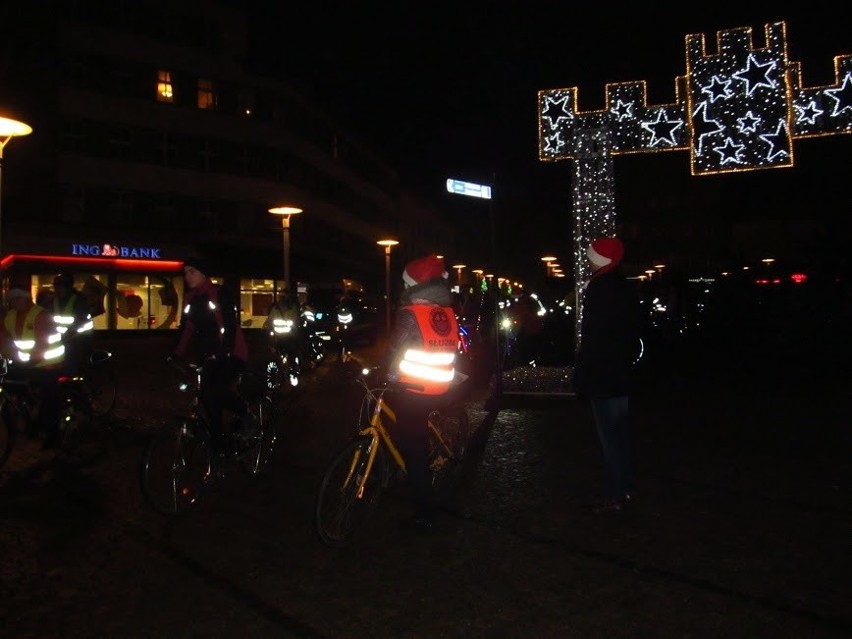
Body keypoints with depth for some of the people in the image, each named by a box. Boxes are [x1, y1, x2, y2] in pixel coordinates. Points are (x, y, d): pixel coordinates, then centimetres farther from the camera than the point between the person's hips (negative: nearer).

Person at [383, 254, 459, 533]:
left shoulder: (411, 314, -16)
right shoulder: (448, 314, 4)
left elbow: (394, 350, -16)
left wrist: (388, 373, 3)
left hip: (412, 393, -7)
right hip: (439, 392, 7)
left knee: (414, 451, 4)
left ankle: (424, 513, 10)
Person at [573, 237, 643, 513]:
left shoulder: (599, 289, -17)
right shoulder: (625, 288, 11)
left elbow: (592, 337, -20)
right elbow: (632, 331, 17)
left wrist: (582, 374, -15)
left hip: (601, 374, -9)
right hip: (621, 371, 10)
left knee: (609, 435, -4)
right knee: (620, 430, 15)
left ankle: (616, 495, 1)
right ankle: (625, 488, 25)